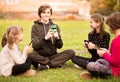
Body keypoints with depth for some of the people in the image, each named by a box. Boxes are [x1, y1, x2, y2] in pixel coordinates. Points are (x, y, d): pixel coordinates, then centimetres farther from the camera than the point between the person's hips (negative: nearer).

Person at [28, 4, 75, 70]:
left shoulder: (55, 26, 9)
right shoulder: (35, 27, 1)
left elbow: (59, 46, 4)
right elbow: (35, 45, -10)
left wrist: (58, 38, -17)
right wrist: (45, 38, -26)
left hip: (53, 56, 3)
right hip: (40, 56, -2)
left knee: (71, 52, -19)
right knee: (30, 55, -35)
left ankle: (46, 65, -25)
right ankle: (57, 63, -21)